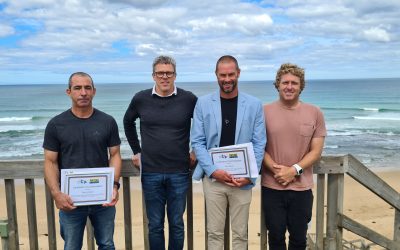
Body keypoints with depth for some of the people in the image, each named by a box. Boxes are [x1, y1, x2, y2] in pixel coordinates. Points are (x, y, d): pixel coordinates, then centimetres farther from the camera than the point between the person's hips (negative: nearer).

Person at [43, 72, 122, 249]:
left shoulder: (108, 122, -1)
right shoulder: (56, 125, -4)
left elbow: (115, 155, 1)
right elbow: (50, 162, -3)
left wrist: (114, 185, -14)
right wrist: (56, 193, -17)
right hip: (71, 200, -1)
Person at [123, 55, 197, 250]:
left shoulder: (188, 99, -6)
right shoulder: (140, 99, -1)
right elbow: (128, 122, 17)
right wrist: (136, 151, 12)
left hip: (179, 173, -1)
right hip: (151, 173, 1)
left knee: (176, 224, 12)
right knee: (155, 225, 11)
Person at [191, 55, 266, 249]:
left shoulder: (254, 105, 0)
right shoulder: (203, 103, 0)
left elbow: (259, 144, 0)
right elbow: (197, 142, -2)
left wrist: (250, 175, -10)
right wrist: (213, 170, -13)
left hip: (242, 179, 0)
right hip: (213, 178, 0)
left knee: (240, 233, 11)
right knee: (214, 232, 10)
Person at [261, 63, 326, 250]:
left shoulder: (315, 113, 1)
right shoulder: (265, 112, -1)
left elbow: (316, 151, -1)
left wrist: (294, 170, -14)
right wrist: (275, 169, -15)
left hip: (302, 187, 1)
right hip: (272, 187, 0)